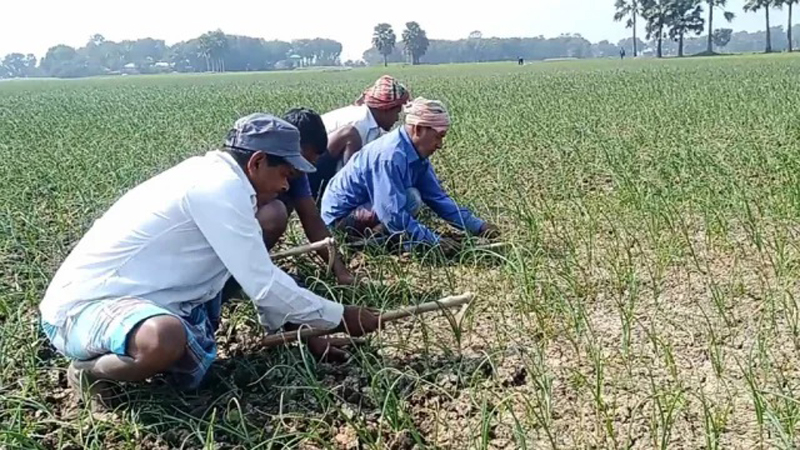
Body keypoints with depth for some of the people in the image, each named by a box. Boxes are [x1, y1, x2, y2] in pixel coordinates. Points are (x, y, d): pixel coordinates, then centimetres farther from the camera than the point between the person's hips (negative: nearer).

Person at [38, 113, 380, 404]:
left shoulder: (211, 175, 10)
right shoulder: (221, 186, -20)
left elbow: (257, 275, 17)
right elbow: (265, 286, -21)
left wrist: (301, 331, 16)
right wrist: (340, 317, -8)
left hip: (133, 298, 10)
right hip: (81, 307, -10)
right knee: (165, 340, -37)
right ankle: (89, 372, -7)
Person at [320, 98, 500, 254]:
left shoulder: (416, 153, -1)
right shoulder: (390, 156, -30)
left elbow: (437, 197, 4)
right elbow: (392, 214, -34)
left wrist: (477, 226, -3)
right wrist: (434, 240, -31)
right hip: (341, 216, -10)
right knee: (411, 199, -25)